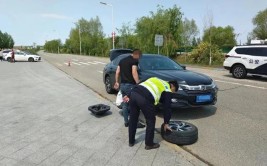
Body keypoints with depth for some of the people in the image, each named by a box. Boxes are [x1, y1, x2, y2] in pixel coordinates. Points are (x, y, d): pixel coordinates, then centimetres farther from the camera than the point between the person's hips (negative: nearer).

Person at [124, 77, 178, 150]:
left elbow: (138, 86, 27)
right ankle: (149, 144, 26)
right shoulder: (167, 90, 17)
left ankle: (131, 141, 35)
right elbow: (167, 107, 16)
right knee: (151, 121, 14)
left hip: (133, 93, 7)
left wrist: (129, 95, 25)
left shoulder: (156, 80, 34)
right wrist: (166, 123, 25)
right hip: (144, 99, -7)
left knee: (133, 119, 21)